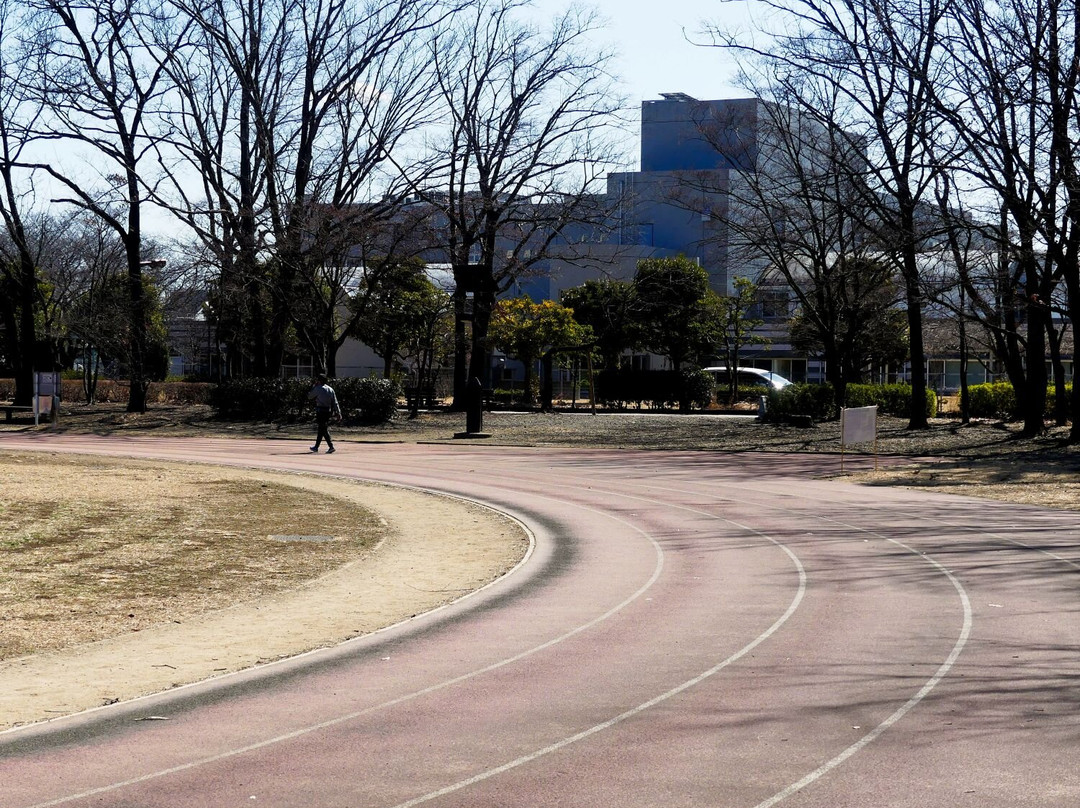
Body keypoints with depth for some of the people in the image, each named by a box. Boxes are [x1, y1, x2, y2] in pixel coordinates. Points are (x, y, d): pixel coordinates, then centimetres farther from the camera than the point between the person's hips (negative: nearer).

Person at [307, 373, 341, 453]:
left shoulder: (318, 389, -8)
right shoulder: (330, 389, 10)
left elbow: (310, 396, 6)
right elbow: (335, 402, 7)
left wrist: (313, 386, 14)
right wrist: (338, 412, 6)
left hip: (320, 411, -7)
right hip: (328, 411, 7)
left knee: (324, 429, -9)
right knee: (321, 429, 16)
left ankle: (331, 446, -20)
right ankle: (316, 446, 26)